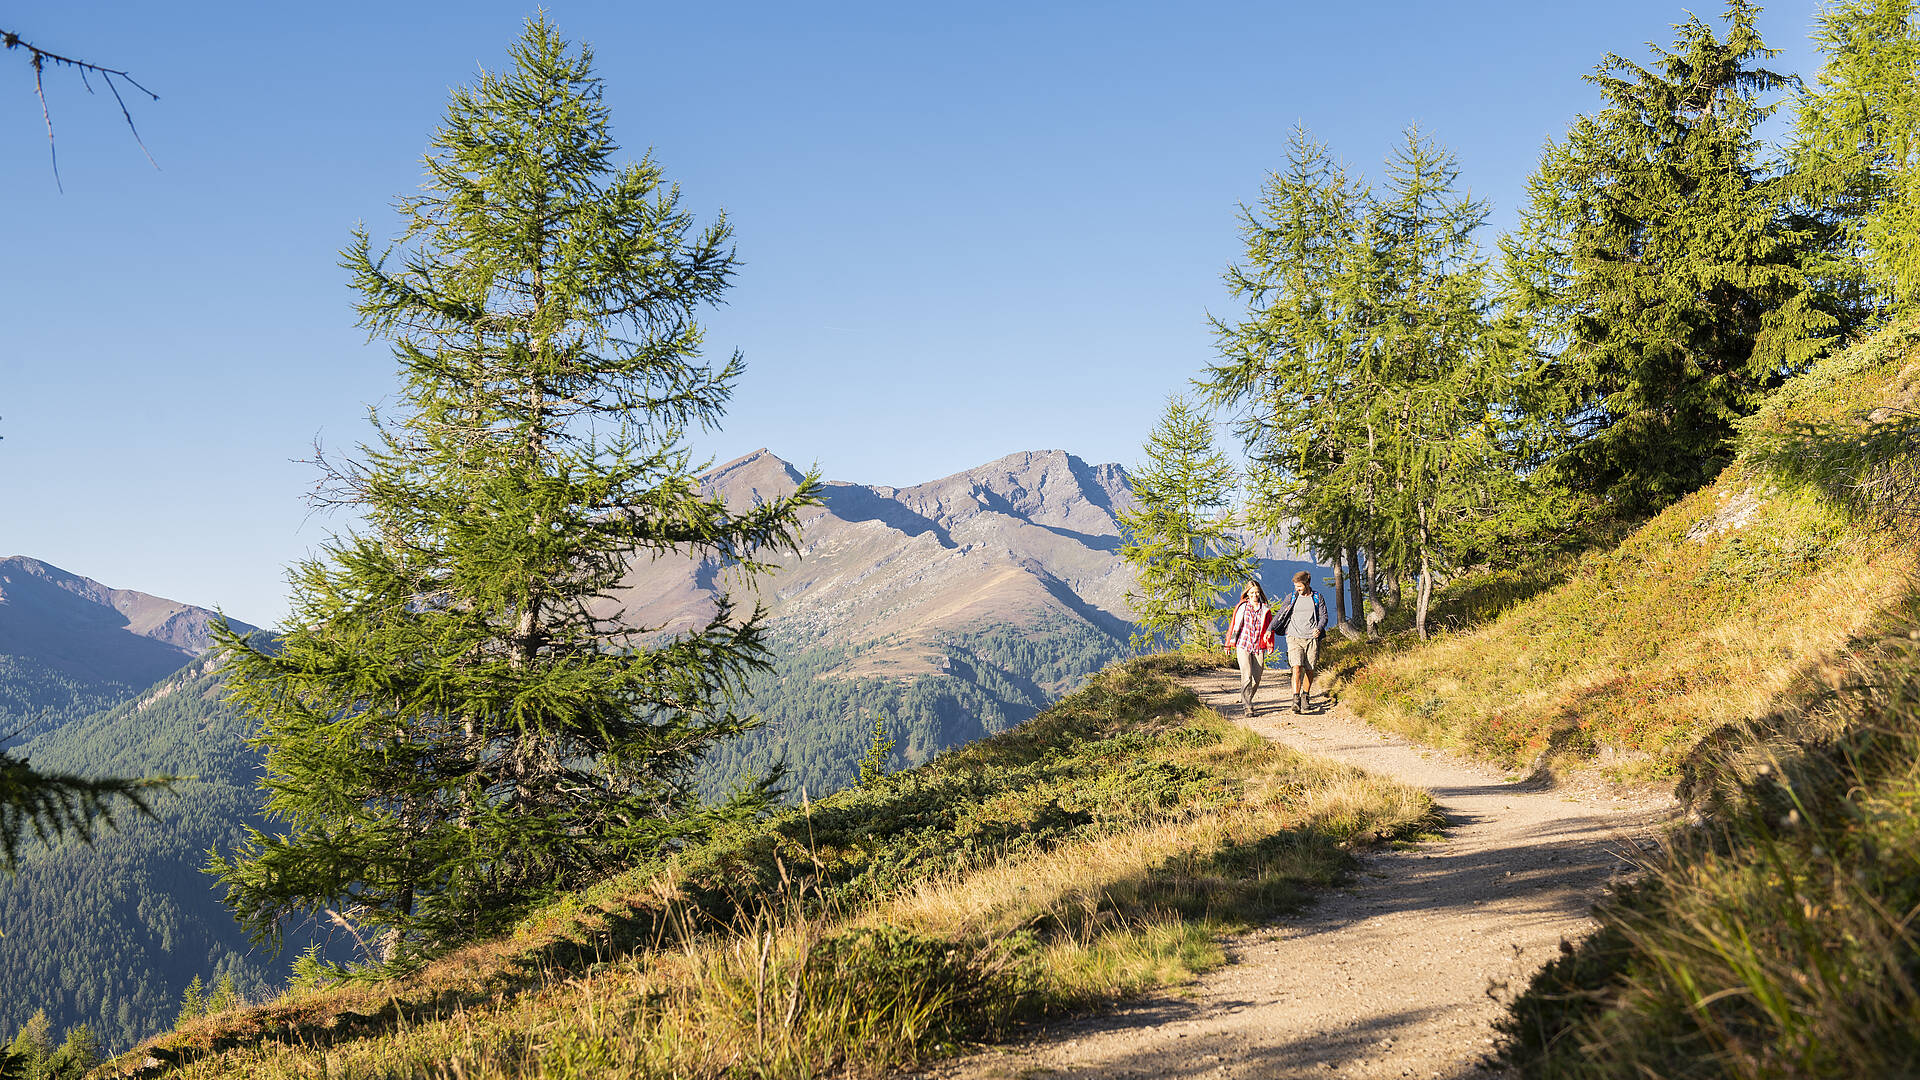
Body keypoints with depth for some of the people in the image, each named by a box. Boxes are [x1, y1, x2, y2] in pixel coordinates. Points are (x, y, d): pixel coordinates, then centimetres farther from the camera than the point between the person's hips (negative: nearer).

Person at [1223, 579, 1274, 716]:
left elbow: (1270, 627, 15)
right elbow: (1235, 625, 9)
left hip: (1259, 648, 2)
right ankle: (1248, 706, -11)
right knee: (1247, 676, -14)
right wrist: (1230, 644, 11)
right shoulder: (1242, 607, 4)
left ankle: (1247, 698, 26)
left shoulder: (1265, 609, 8)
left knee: (1256, 678, 3)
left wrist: (1270, 645, 10)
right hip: (1243, 645, -2)